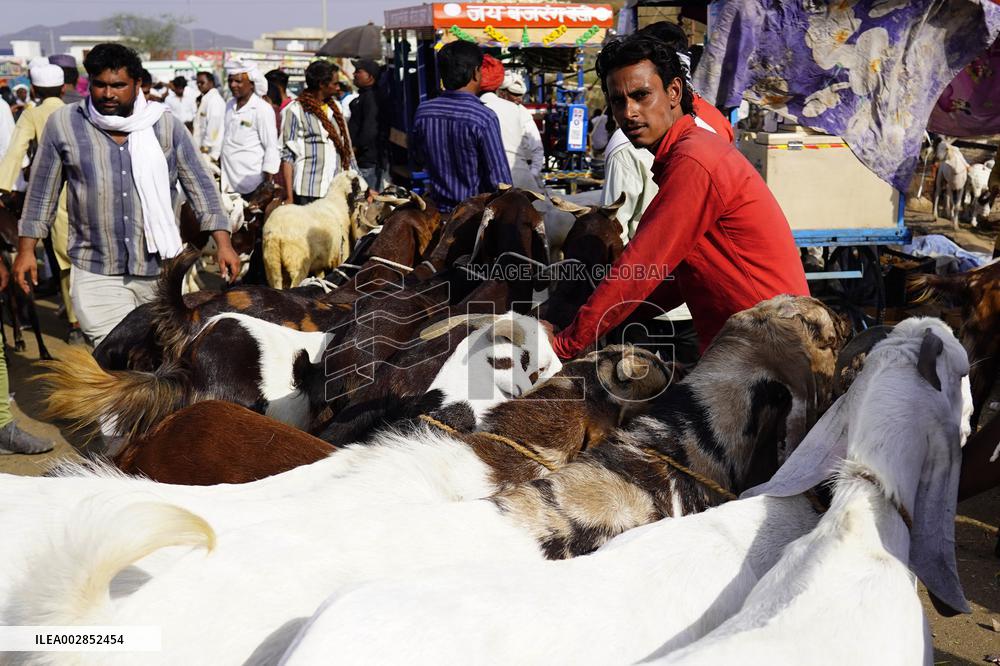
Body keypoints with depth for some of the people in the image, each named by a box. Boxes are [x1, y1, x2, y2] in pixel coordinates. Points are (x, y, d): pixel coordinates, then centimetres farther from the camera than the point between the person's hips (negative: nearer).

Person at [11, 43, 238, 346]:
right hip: (96, 274, -1)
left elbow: (200, 185, 3)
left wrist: (223, 244, -4)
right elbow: (41, 193, 9)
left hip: (161, 268, 2)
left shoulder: (166, 125, 2)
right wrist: (26, 250, 7)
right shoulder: (63, 124, 1)